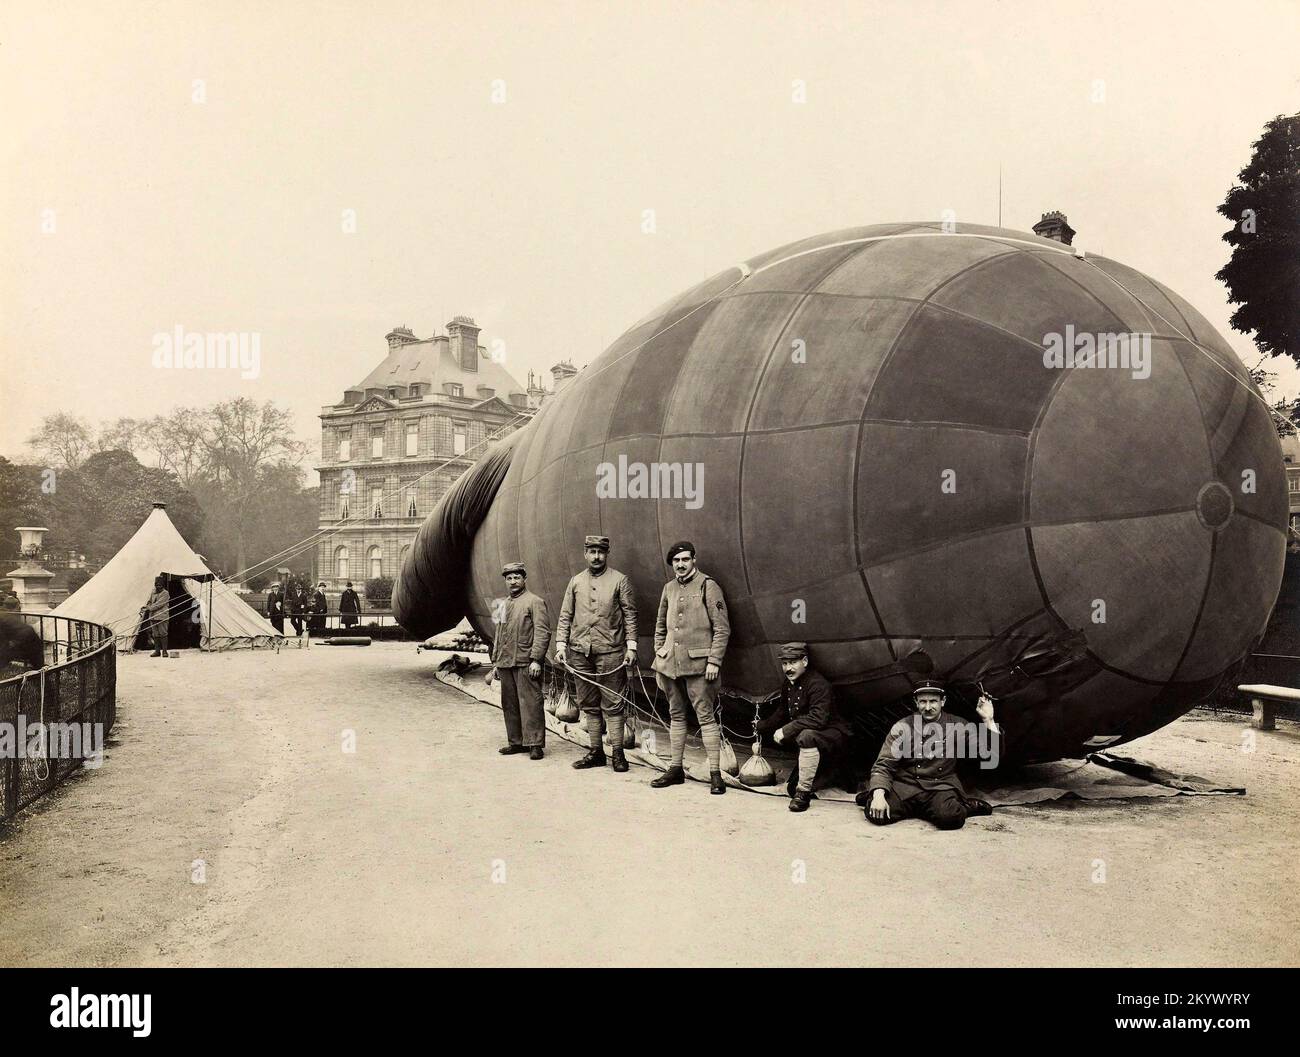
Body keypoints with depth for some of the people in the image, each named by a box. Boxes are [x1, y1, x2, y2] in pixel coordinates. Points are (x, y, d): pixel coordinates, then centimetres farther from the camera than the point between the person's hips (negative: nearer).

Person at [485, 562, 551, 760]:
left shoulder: (534, 602, -3)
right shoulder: (503, 604, 18)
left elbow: (543, 632, -10)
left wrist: (536, 660, -17)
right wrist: (495, 663, 19)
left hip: (526, 664, -7)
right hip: (505, 664, 7)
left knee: (530, 704, -7)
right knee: (509, 705, 10)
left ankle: (535, 744, -3)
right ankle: (516, 742, 18)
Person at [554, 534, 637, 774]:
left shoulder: (619, 580, 2)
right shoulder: (575, 582, 12)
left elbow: (630, 615, 1)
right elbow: (565, 616, 13)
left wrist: (631, 646, -7)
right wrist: (560, 645, 3)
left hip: (609, 651, -4)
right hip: (580, 652, 4)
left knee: (612, 705, -1)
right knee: (589, 705, 9)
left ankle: (618, 753, 5)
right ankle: (595, 752, 16)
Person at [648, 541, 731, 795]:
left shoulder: (708, 586, -4)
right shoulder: (669, 588, 13)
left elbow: (722, 628, -7)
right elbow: (660, 627, 22)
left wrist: (714, 661, -12)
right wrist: (658, 661, 15)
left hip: (697, 664, -6)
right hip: (670, 664, 6)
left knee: (706, 716, -5)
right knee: (676, 716, 12)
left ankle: (715, 774, -2)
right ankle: (676, 769, 21)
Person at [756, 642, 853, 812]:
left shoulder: (818, 683, -22)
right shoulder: (789, 685, 6)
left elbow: (818, 718, -33)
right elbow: (781, 714, 21)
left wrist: (786, 730, -30)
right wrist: (760, 727, 16)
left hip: (835, 736, -9)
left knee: (807, 736, -42)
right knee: (791, 789, 12)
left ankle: (804, 792, -30)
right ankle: (830, 775, 34)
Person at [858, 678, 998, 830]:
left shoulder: (957, 726, 3)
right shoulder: (903, 727, 1)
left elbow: (993, 753, 4)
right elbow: (883, 765, -3)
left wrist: (988, 720, -9)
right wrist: (878, 795, -20)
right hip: (906, 784, 0)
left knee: (950, 817, -35)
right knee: (876, 814, -27)